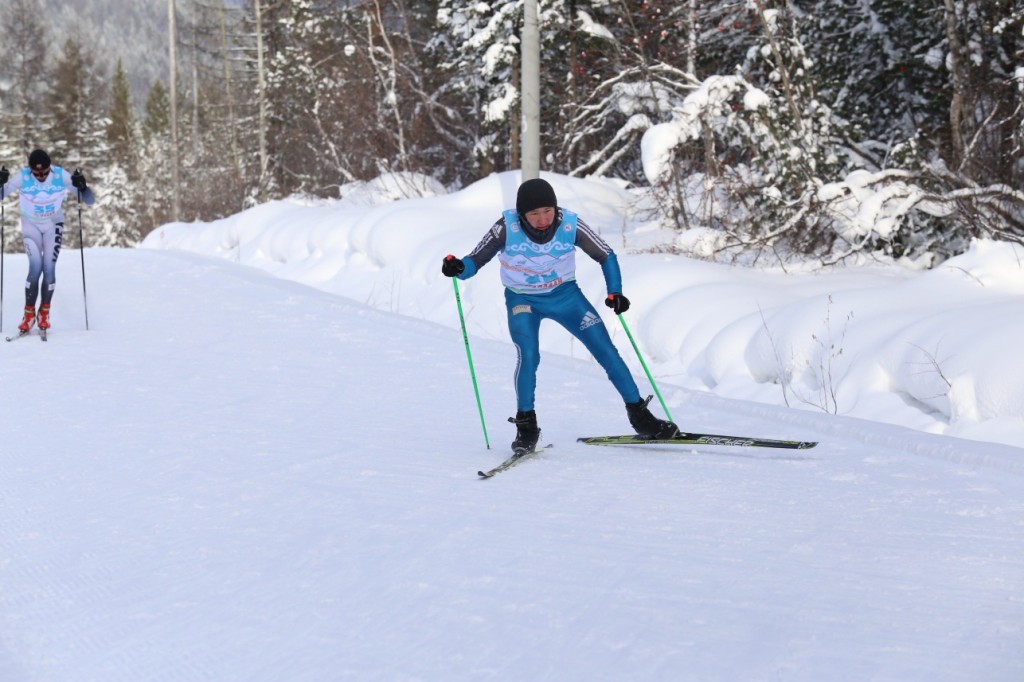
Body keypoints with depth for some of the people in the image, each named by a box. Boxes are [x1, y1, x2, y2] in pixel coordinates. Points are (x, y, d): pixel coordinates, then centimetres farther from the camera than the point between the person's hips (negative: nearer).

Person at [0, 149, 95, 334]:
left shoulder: (61, 176, -21)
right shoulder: (22, 178, -21)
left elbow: (89, 200, -18)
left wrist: (82, 187, -39)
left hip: (53, 225, 1)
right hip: (31, 225, -1)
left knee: (49, 269, -8)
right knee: (35, 268, -15)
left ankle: (44, 313, 10)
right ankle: (29, 313, -3)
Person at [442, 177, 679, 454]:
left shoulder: (570, 225, -21)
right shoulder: (507, 228, -24)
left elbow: (606, 256, -7)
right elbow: (476, 261, -17)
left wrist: (615, 292, -21)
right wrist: (458, 268, -40)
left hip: (565, 295, 2)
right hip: (523, 299, -2)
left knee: (606, 351, -3)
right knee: (528, 356, -24)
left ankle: (639, 415, 12)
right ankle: (526, 426, -6)